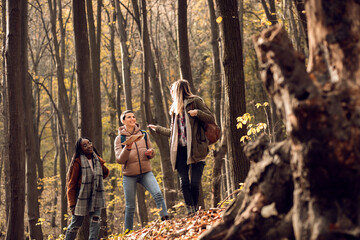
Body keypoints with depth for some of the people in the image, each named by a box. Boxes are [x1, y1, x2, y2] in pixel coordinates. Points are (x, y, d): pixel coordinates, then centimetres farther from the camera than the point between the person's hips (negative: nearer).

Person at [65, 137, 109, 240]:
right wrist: (72, 204, -13)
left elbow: (106, 172, 23)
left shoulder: (97, 160, 2)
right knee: (76, 224, 5)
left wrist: (95, 180, 4)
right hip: (81, 196, -4)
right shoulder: (77, 162, -14)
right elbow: (71, 185, -11)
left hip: (95, 196, 4)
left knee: (95, 220, -9)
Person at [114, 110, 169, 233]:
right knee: (130, 206, 4)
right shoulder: (119, 139, -1)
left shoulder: (143, 134, 7)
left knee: (158, 194, -22)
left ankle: (165, 220, -20)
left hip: (146, 172, 2)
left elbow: (151, 151, 17)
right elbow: (119, 159, -9)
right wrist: (127, 149, -26)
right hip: (129, 175, -2)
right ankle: (127, 232, 18)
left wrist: (150, 152, -8)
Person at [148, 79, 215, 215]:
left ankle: (195, 210, 5)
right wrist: (158, 129, 40)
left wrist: (198, 113, -16)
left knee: (195, 183, -11)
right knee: (184, 182, -6)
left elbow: (211, 119, -1)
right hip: (180, 149, 6)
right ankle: (190, 211, -7)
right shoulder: (175, 109, 25)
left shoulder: (195, 101, 5)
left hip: (195, 148, -6)